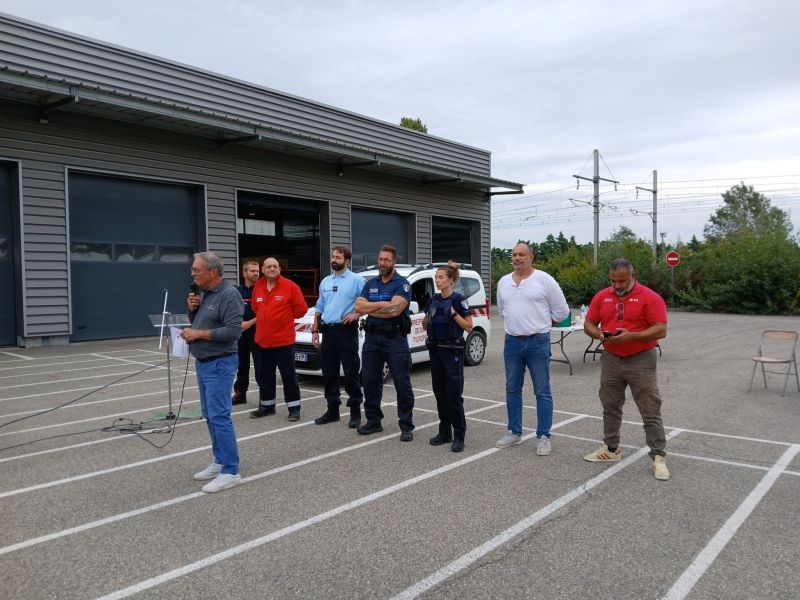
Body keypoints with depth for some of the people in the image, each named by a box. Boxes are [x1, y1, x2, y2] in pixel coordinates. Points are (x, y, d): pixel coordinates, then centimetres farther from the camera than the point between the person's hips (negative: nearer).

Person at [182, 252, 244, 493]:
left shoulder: (229, 294, -16)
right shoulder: (204, 293, 12)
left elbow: (233, 331, -24)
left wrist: (199, 334, -19)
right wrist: (192, 309, 2)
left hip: (219, 364, -10)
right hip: (202, 363, 10)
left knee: (219, 416, -9)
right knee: (210, 416, 15)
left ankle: (231, 471, -3)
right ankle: (220, 461, 26)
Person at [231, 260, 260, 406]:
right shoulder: (237, 291, 11)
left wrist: (251, 323, -14)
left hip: (256, 333, -4)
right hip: (240, 333, 5)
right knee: (241, 365, 12)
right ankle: (240, 394, 22)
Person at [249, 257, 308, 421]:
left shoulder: (290, 286, -9)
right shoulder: (257, 287, 7)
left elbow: (301, 308, -6)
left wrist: (285, 317, 3)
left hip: (284, 340, -6)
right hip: (262, 340, 6)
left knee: (289, 376, 0)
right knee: (264, 376, 15)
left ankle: (294, 407, 8)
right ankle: (267, 405, 28)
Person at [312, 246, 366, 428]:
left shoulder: (356, 280, -4)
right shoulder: (325, 281, 15)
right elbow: (319, 308, 20)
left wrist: (356, 314, -18)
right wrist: (315, 330, 15)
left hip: (346, 331, -6)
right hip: (327, 331, 6)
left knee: (351, 372, -2)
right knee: (329, 373, 11)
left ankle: (355, 411, 7)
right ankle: (332, 409, 22)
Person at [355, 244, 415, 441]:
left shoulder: (402, 283, -5)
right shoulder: (370, 284, 13)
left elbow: (395, 310, -19)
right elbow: (358, 306, 0)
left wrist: (369, 309, -7)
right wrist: (382, 304, -11)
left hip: (395, 338, -5)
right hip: (372, 337, 6)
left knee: (402, 384, -2)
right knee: (370, 382, 11)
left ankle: (406, 426, 6)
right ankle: (373, 421, 24)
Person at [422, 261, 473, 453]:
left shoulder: (459, 300, -8)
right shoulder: (433, 300, 9)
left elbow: (469, 327, -10)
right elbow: (425, 324, 21)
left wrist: (454, 314, -19)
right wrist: (427, 323, 0)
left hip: (452, 350, -6)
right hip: (435, 349, 6)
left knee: (454, 395, -5)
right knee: (440, 393, 10)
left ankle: (459, 436, 3)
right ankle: (445, 432, 20)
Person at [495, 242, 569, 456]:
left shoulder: (544, 280, -6)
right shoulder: (503, 282, 9)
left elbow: (561, 310, -1)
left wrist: (541, 325, 5)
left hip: (537, 342, -5)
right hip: (512, 342, 5)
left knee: (542, 392, 1)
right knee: (512, 389, 11)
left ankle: (543, 436, 8)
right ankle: (514, 432, 23)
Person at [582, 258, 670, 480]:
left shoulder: (649, 297, -11)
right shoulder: (601, 296, 3)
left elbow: (661, 330, -15)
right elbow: (589, 324, 7)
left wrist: (632, 336, -26)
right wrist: (599, 334, -15)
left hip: (641, 361, -4)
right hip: (610, 360, 5)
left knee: (650, 411, -1)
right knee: (610, 408, 14)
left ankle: (658, 457, 7)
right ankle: (611, 449, 28)